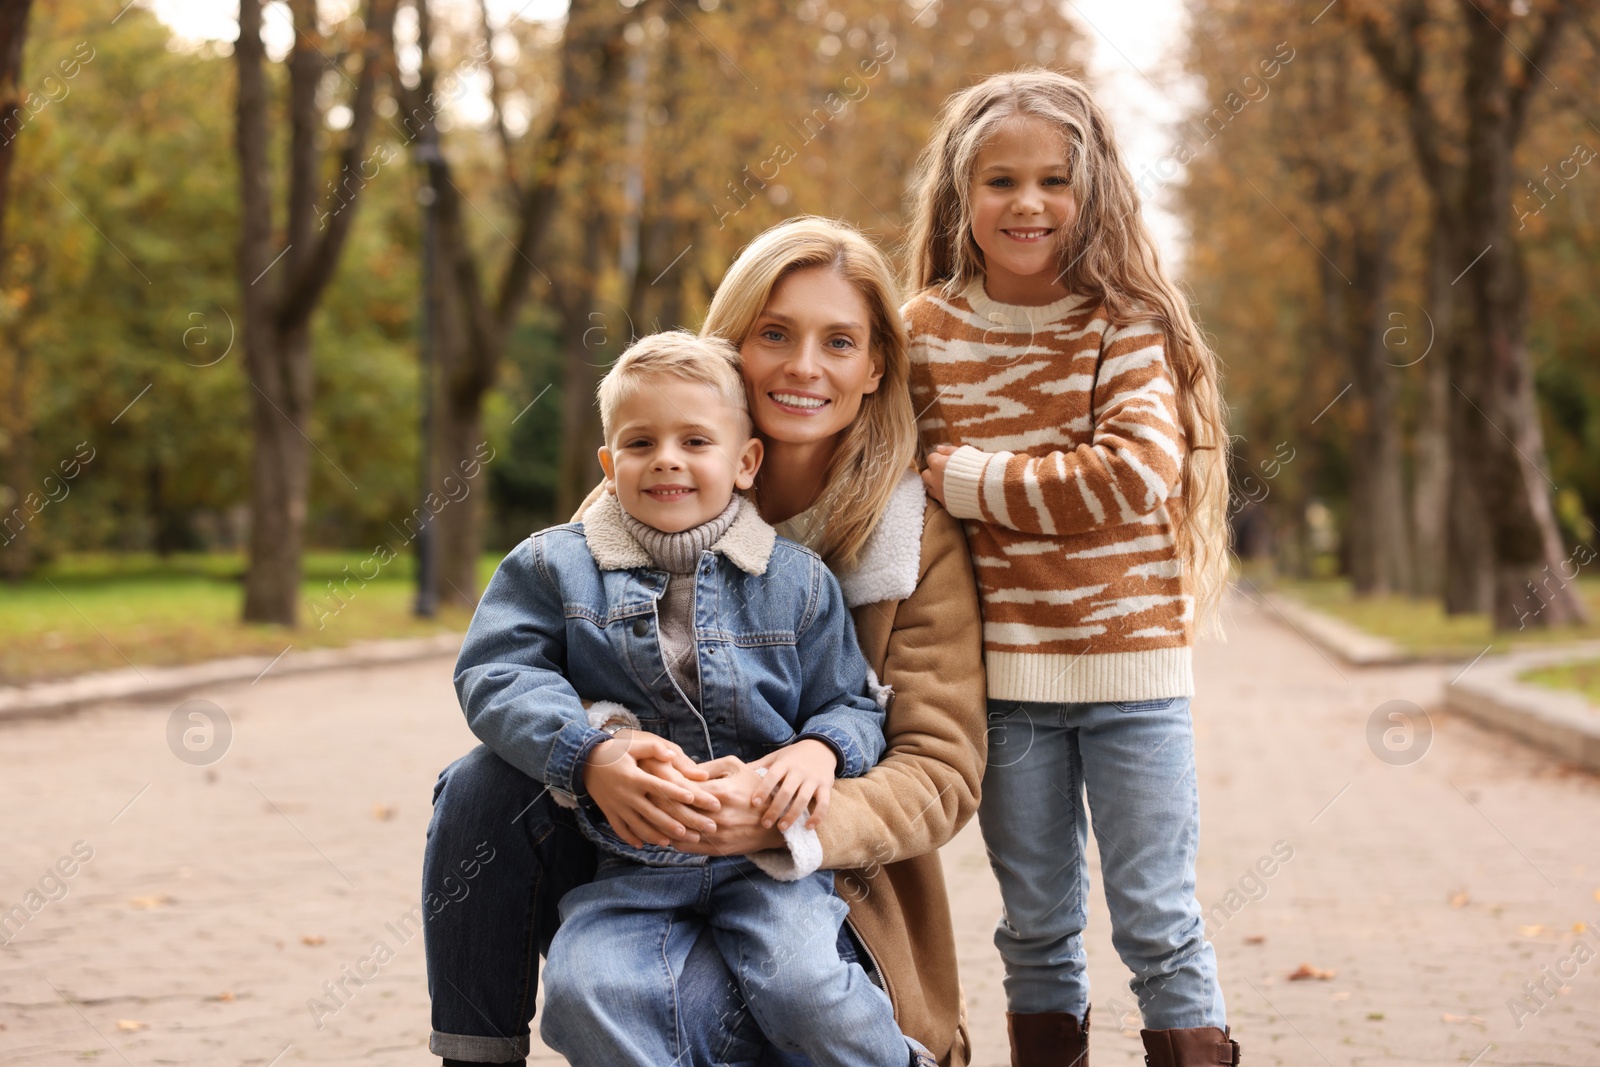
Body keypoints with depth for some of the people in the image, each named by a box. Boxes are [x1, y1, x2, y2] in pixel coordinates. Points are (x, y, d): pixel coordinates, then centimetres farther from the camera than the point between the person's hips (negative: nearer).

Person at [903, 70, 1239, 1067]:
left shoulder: (1126, 325, -6)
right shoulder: (928, 330, 2)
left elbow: (1136, 472, -19)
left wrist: (963, 477, -16)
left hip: (1133, 661, -2)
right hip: (1002, 672, 3)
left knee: (1157, 919, 3)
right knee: (1037, 926, 13)